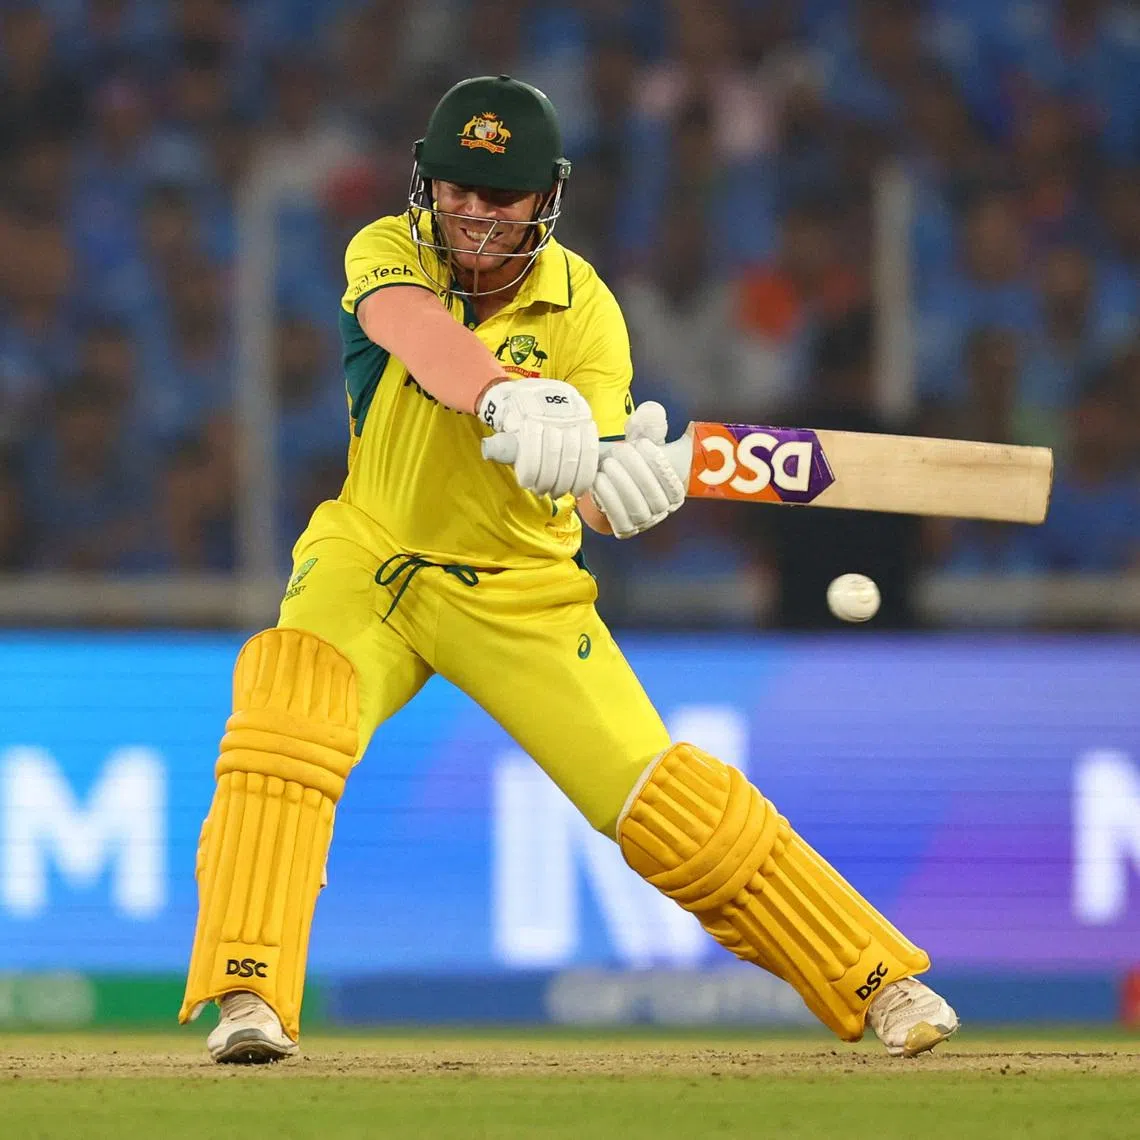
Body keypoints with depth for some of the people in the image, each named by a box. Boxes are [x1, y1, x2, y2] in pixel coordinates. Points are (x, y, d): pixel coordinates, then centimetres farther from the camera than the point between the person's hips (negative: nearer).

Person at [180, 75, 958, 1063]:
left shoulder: (582, 311, -14)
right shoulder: (387, 254, -13)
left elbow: (592, 497, -24)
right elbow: (416, 332, -38)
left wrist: (627, 481, -49)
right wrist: (506, 397, -59)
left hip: (520, 595, 0)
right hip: (371, 563, 0)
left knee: (665, 800, -7)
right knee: (286, 698, -30)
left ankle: (877, 981, 8)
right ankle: (249, 999, -29)